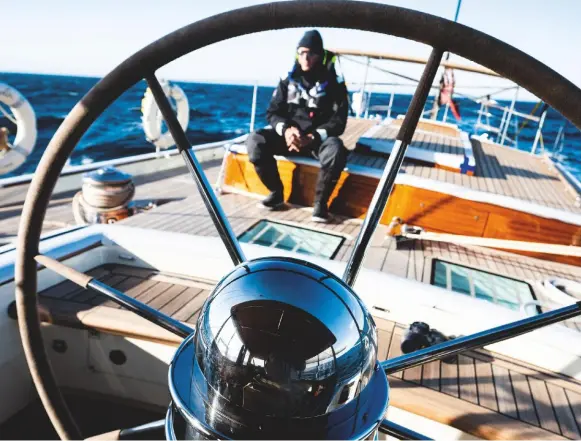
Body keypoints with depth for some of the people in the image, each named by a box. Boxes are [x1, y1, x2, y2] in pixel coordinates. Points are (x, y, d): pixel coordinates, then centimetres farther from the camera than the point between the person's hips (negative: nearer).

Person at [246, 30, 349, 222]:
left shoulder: (334, 83, -4)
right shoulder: (288, 81, 6)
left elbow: (338, 123, -10)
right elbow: (272, 112, 4)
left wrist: (312, 137, -26)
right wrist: (285, 129, -20)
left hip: (319, 139, -3)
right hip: (290, 135, 3)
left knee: (336, 149, -38)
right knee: (255, 140, -23)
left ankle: (320, 202, -17)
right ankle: (276, 192, -7)